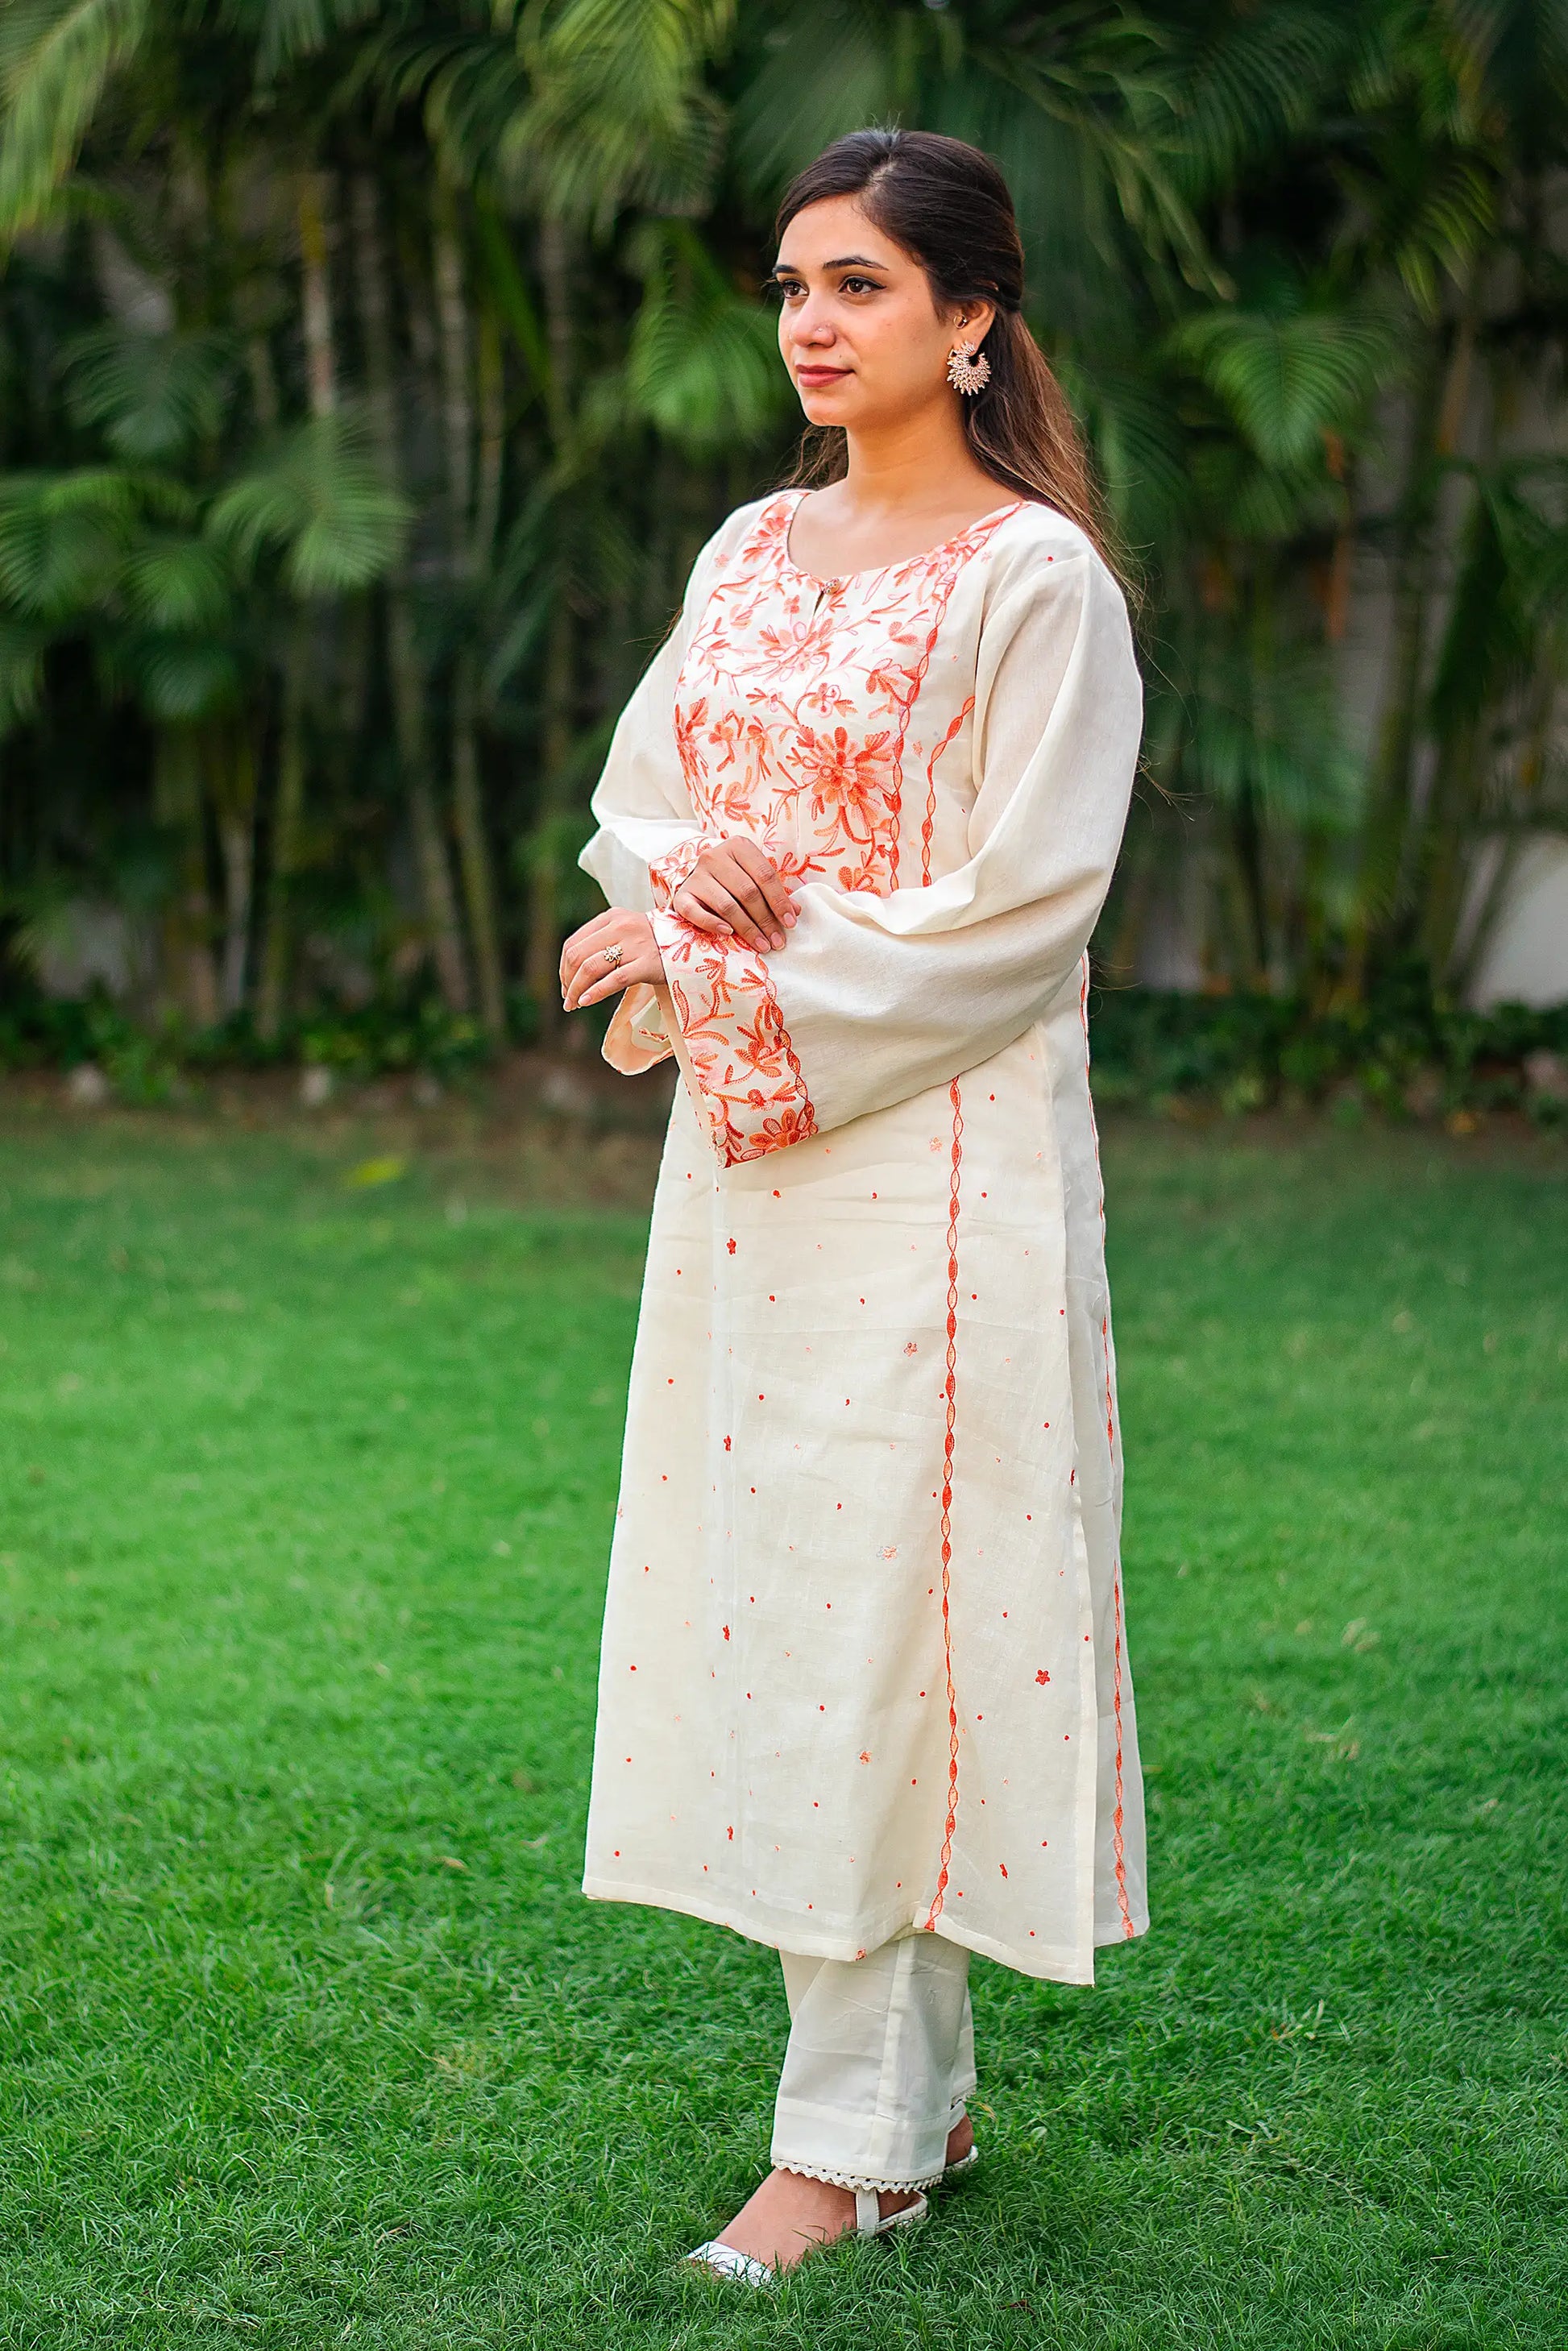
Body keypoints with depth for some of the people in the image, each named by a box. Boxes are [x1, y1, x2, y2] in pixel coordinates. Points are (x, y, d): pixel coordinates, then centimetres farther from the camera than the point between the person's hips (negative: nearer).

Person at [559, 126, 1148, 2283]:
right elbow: (638, 810, 14)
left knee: (875, 1612, -5)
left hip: (936, 1158, -7)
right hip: (749, 1153, 7)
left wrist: (737, 981, -13)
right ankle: (921, 2092, 21)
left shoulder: (1035, 575, -8)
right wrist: (687, 882, -9)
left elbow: (1018, 909, -13)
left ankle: (849, 2137, 5)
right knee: (774, 1594, 9)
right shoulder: (755, 552, 14)